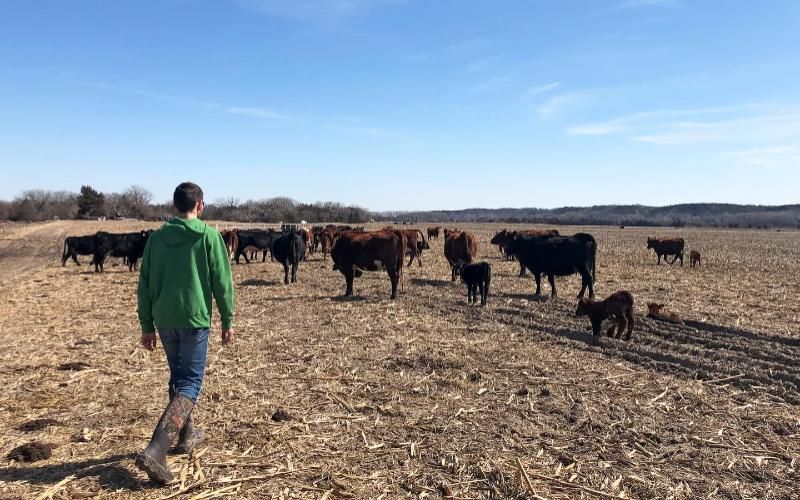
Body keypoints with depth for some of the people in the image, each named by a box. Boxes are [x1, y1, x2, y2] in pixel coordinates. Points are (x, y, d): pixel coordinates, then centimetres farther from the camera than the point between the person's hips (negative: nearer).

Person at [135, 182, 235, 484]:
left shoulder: (157, 237, 6)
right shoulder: (209, 236, -5)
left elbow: (145, 284, 8)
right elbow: (222, 282, -5)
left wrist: (147, 326, 15)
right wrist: (227, 321, 4)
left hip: (164, 320, 5)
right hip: (194, 319, -5)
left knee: (178, 376, 22)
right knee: (190, 383, 0)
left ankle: (186, 435, 34)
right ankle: (155, 451, -13)